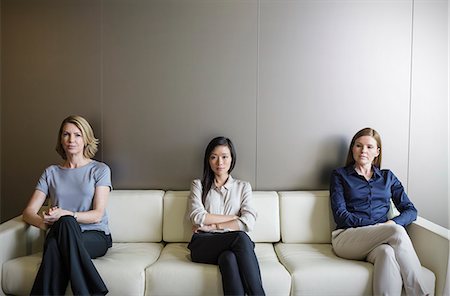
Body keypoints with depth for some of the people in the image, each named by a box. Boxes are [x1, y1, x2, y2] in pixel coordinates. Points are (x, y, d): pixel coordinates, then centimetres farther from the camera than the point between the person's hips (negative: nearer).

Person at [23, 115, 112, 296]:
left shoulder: (99, 169, 5)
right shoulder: (51, 172, 15)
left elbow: (97, 214, -4)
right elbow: (28, 212, 8)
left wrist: (64, 215, -21)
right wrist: (43, 222, -16)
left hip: (95, 236, -2)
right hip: (60, 235, 2)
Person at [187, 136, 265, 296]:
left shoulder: (243, 187, 16)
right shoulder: (199, 185, 15)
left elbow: (248, 222, -2)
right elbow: (197, 217, -4)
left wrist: (213, 225, -5)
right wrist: (233, 217, -2)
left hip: (233, 246, 1)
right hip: (203, 245, -1)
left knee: (229, 258, -38)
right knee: (240, 238, -34)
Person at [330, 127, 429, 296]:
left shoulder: (387, 177, 22)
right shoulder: (340, 175, 11)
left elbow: (410, 210, 13)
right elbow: (341, 215, -1)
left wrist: (394, 223, -10)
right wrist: (378, 225, -12)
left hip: (379, 239, 3)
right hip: (346, 238, -2)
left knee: (386, 253, -37)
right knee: (397, 231, -31)